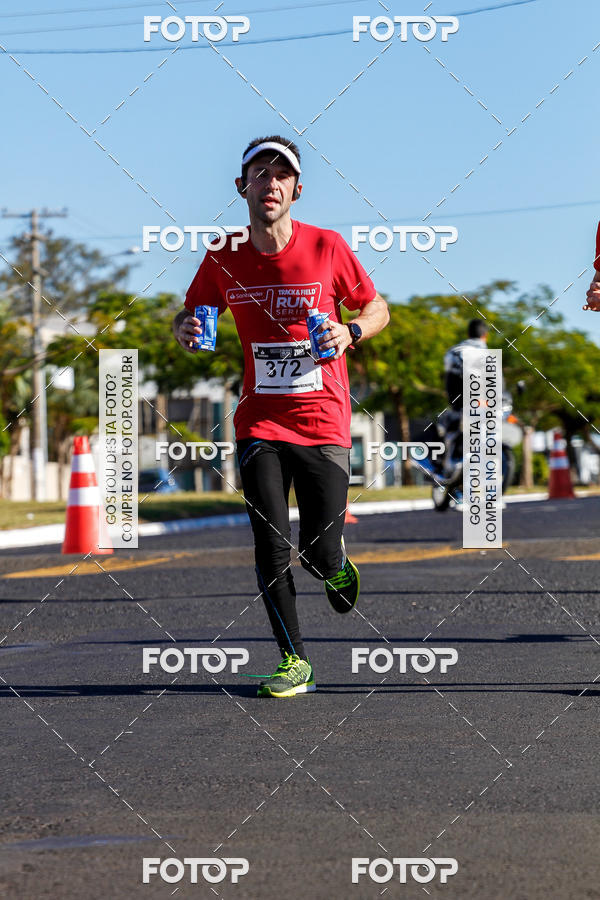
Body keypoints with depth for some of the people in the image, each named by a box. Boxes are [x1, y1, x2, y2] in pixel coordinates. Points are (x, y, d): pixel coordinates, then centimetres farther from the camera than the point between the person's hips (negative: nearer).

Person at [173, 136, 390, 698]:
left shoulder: (326, 247, -5)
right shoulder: (224, 258, 0)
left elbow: (377, 309, 7)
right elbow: (188, 316, 13)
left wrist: (350, 332, -15)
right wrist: (187, 329, -11)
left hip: (323, 422, -1)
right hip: (260, 424, 1)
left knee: (320, 554, -4)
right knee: (272, 548, -8)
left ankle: (337, 566, 34)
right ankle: (294, 662, 4)